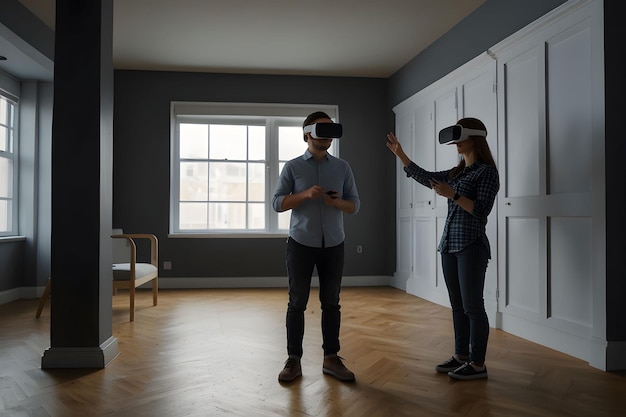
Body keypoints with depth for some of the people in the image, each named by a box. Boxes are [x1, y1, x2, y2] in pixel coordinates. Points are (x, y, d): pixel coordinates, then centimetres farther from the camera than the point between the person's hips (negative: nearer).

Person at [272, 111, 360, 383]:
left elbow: (355, 205, 8)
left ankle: (331, 359, 18)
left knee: (331, 303, 7)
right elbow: (277, 203, -3)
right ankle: (293, 360, 13)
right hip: (300, 244, -2)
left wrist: (338, 202, -14)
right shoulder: (292, 167, 1)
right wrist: (305, 194, -18)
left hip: (333, 245, 2)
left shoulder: (342, 168, 8)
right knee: (297, 303, 3)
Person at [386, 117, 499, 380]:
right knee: (457, 305, 12)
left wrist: (452, 195, -21)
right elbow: (424, 178, 16)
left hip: (471, 246, -8)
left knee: (472, 306, -2)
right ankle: (461, 356, 22)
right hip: (449, 245, 8)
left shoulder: (487, 172, -7)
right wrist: (400, 154, 15)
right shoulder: (456, 173, 16)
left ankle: (477, 364, 7)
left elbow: (481, 211, -14)